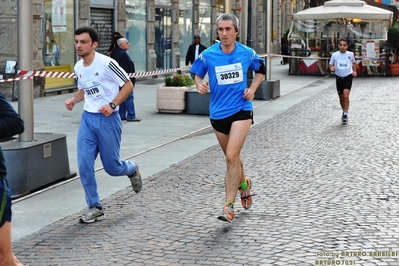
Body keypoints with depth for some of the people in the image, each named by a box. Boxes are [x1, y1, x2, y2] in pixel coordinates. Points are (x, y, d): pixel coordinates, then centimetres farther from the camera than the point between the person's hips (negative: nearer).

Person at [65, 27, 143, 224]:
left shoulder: (106, 63, -16)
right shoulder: (78, 67, 5)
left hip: (108, 119, -5)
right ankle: (95, 208, 8)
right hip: (87, 118, 6)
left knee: (111, 167, 4)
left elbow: (128, 85, -11)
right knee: (84, 165, -4)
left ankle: (132, 169, 40)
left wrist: (112, 105, -21)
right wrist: (73, 100, 1)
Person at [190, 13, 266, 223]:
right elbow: (197, 74, 10)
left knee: (231, 156, -15)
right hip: (218, 113, 3)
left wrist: (252, 89, -1)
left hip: (241, 110, -2)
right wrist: (200, 85, -12)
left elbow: (261, 70, 14)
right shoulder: (208, 55, -6)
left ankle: (229, 206, -9)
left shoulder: (247, 53, -4)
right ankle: (244, 184, 47)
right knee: (231, 157, 16)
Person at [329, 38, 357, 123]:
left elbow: (354, 63, 19)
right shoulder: (334, 55, -2)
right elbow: (330, 64, 7)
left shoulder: (350, 54, 0)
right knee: (341, 97, 12)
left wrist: (354, 71, 6)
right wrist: (331, 68, -15)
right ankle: (344, 111, 35)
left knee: (346, 96, -20)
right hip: (339, 78, 2)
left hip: (348, 77, -2)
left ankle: (345, 114, -14)